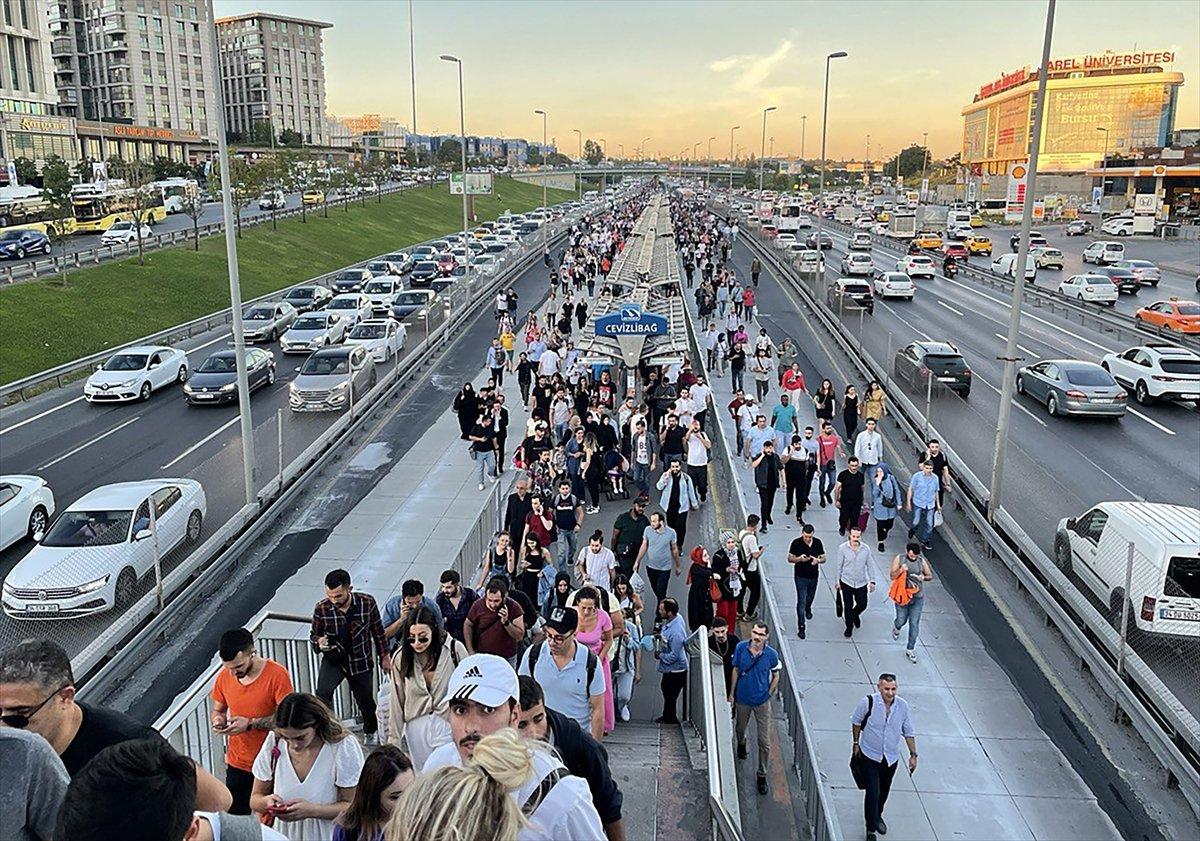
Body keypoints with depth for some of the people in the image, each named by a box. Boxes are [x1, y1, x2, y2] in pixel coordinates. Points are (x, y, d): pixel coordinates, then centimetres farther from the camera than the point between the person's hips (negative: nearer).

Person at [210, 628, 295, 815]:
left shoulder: (277, 674, -18)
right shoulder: (224, 676, -3)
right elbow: (217, 710, 12)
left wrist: (250, 723, -24)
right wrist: (218, 720, -11)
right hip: (237, 765, 4)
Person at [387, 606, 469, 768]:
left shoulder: (455, 650, -14)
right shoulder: (401, 658, -6)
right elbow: (396, 702, -1)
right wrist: (393, 739, 1)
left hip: (449, 722, -2)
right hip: (416, 725, 3)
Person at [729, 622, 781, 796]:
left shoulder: (772, 655, -18)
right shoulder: (741, 648, -14)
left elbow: (776, 677, -1)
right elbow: (736, 671, 0)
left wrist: (768, 695, -2)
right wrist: (731, 693, 5)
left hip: (762, 702, -2)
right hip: (742, 699, 2)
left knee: (764, 742, 1)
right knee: (740, 728, 26)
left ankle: (762, 774, 20)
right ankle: (741, 743, 61)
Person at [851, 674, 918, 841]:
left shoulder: (902, 706, -14)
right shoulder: (868, 702, -22)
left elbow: (909, 732, 0)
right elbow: (856, 721, -3)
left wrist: (913, 755, 1)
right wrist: (856, 743, 4)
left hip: (891, 757, 3)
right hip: (870, 755, -3)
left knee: (884, 791, 21)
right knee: (872, 793, -7)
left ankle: (877, 816, 48)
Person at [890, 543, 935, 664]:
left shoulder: (922, 561, -6)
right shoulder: (899, 559, -11)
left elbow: (930, 576, 5)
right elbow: (893, 576, -12)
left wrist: (923, 577, -19)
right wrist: (900, 570, -32)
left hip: (918, 597, 1)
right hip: (902, 596, -1)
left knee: (914, 624, 2)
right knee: (902, 620, 10)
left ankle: (910, 650, 16)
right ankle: (896, 628, 49)